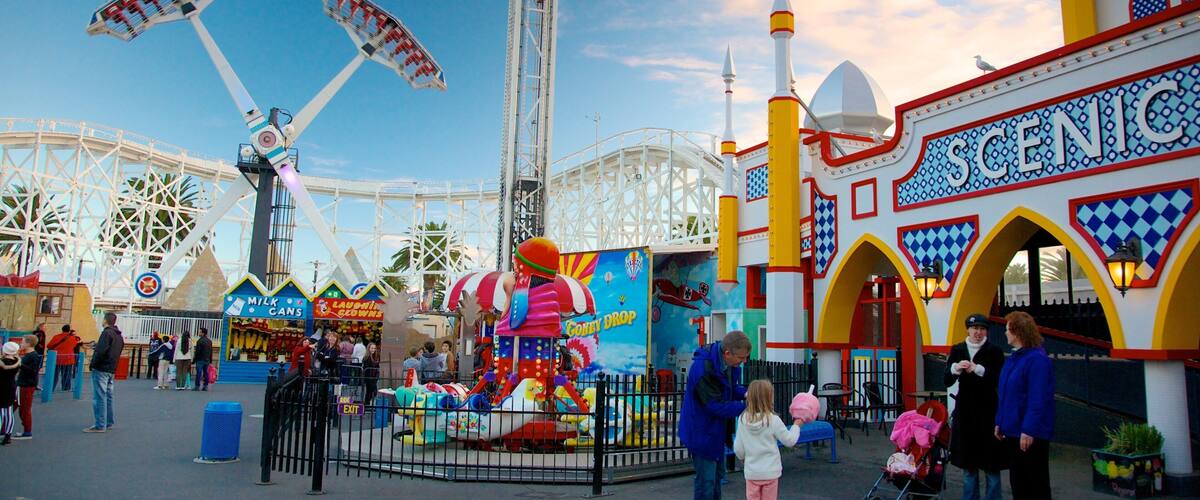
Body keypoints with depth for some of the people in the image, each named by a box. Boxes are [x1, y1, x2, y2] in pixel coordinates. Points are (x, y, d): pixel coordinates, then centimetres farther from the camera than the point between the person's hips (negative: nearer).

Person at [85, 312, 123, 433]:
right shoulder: (119, 336, 15)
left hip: (101, 369, -9)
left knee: (99, 397, -6)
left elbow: (101, 351, -21)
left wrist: (92, 364, -10)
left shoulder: (106, 333, -13)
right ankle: (108, 422, 21)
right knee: (107, 396, 15)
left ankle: (100, 425, -5)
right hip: (111, 370, 9)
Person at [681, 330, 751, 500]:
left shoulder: (729, 363, -6)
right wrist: (746, 407, -29)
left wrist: (745, 393, -10)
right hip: (702, 431, -9)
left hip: (717, 429, 9)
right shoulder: (703, 369, -33)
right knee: (706, 479, 0)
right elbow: (716, 406, -29)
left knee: (717, 474, 22)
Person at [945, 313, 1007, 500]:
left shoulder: (994, 351, -3)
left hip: (988, 413, -3)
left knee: (991, 463, 2)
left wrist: (978, 369, -24)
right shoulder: (957, 350, 6)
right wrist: (955, 368, -16)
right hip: (965, 412, 3)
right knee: (967, 462, 11)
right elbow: (947, 381, 2)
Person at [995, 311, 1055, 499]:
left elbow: (1038, 400, -22)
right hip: (1012, 430, 9)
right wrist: (1000, 422, 13)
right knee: (1017, 481, 16)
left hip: (1030, 434, -9)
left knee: (1036, 483, 5)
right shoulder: (1014, 357, 10)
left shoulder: (1037, 359, -18)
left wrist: (1029, 431, -23)